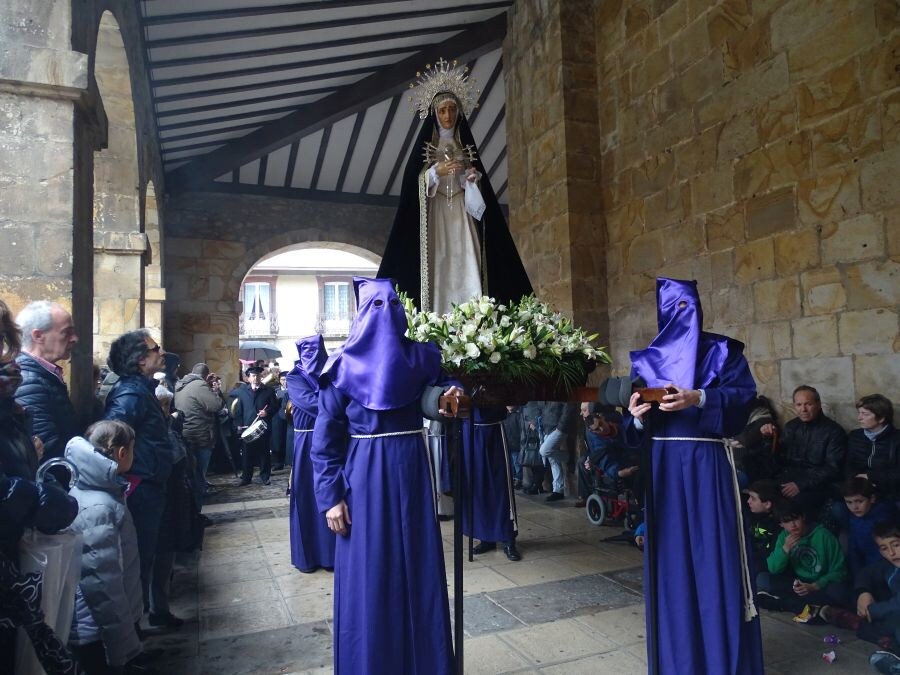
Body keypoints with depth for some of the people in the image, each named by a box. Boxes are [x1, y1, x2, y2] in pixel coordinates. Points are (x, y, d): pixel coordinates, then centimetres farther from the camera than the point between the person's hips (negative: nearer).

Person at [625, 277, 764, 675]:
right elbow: (635, 424, 10)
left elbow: (743, 394, -9)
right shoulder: (646, 359, 13)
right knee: (670, 554, 7)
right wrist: (637, 415, -13)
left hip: (707, 463, -3)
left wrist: (698, 398, -23)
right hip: (662, 464, 3)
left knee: (714, 553, -1)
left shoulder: (721, 350, 5)